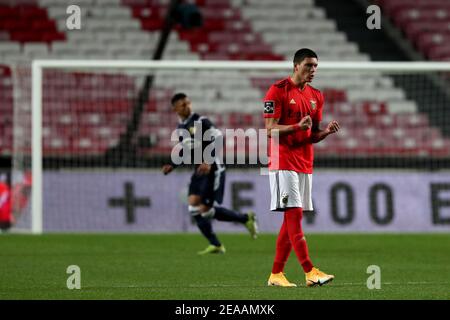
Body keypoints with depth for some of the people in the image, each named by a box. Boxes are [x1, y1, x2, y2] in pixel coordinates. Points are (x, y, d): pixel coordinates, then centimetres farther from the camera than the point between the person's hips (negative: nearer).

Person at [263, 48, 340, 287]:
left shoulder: (316, 96, 14)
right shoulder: (278, 91, -7)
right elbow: (271, 129, -12)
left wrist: (327, 131, -3)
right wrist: (297, 126, -26)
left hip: (305, 164, 8)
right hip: (283, 162, -8)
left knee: (292, 218, 6)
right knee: (294, 214, -13)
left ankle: (276, 274, 11)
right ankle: (309, 272, -20)